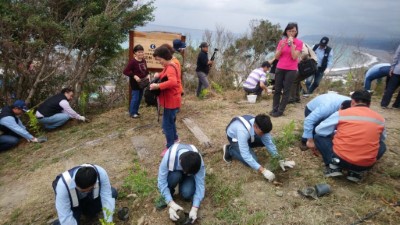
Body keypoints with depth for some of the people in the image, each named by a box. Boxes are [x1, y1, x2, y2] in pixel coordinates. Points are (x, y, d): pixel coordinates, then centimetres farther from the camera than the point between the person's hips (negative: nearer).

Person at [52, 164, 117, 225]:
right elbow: (65, 216, -34)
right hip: (72, 203, -2)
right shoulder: (63, 185, -39)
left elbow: (107, 196, -29)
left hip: (90, 196, 3)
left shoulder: (100, 173, -36)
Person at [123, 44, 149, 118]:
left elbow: (146, 70, 19)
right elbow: (125, 71, -19)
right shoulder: (133, 61, -19)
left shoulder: (144, 60, 2)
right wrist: (134, 76, -25)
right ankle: (132, 112, 16)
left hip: (142, 83, 7)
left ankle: (136, 111, 32)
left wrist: (148, 75, 0)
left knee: (140, 97, 16)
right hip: (135, 83, -7)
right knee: (135, 98, 0)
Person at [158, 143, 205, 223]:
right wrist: (171, 203, -39)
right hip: (174, 172, 1)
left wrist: (194, 209, -36)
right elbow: (162, 182, -33)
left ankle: (182, 183, 5)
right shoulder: (169, 157, -40)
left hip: (189, 173, 0)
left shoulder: (198, 162, -35)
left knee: (187, 194, -29)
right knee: (175, 176, -35)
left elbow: (200, 184, -29)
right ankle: (167, 195, -5)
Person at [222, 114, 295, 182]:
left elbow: (269, 143, -14)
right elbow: (245, 155, -42)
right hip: (234, 137, -6)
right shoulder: (243, 131, -44)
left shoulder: (261, 126, -26)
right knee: (251, 161, -19)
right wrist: (263, 171, -43)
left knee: (265, 141, -9)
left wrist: (280, 160, -17)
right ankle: (229, 150, 1)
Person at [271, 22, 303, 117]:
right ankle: (274, 109, 14)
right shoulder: (281, 41, 7)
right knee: (277, 90, 6)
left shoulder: (299, 42, -2)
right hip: (280, 69, 3)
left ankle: (280, 111, 4)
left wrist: (291, 44, -16)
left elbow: (294, 57, -12)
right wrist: (281, 47, -13)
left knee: (286, 91, 0)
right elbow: (276, 56, 3)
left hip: (291, 70, -3)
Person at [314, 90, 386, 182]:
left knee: (319, 136, 19)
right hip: (366, 165, 2)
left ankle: (334, 167, 1)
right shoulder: (380, 119, 9)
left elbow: (319, 130, 7)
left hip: (340, 159, -2)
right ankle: (355, 172, 12)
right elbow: (381, 138, 29)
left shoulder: (341, 114, 0)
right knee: (382, 145, 31)